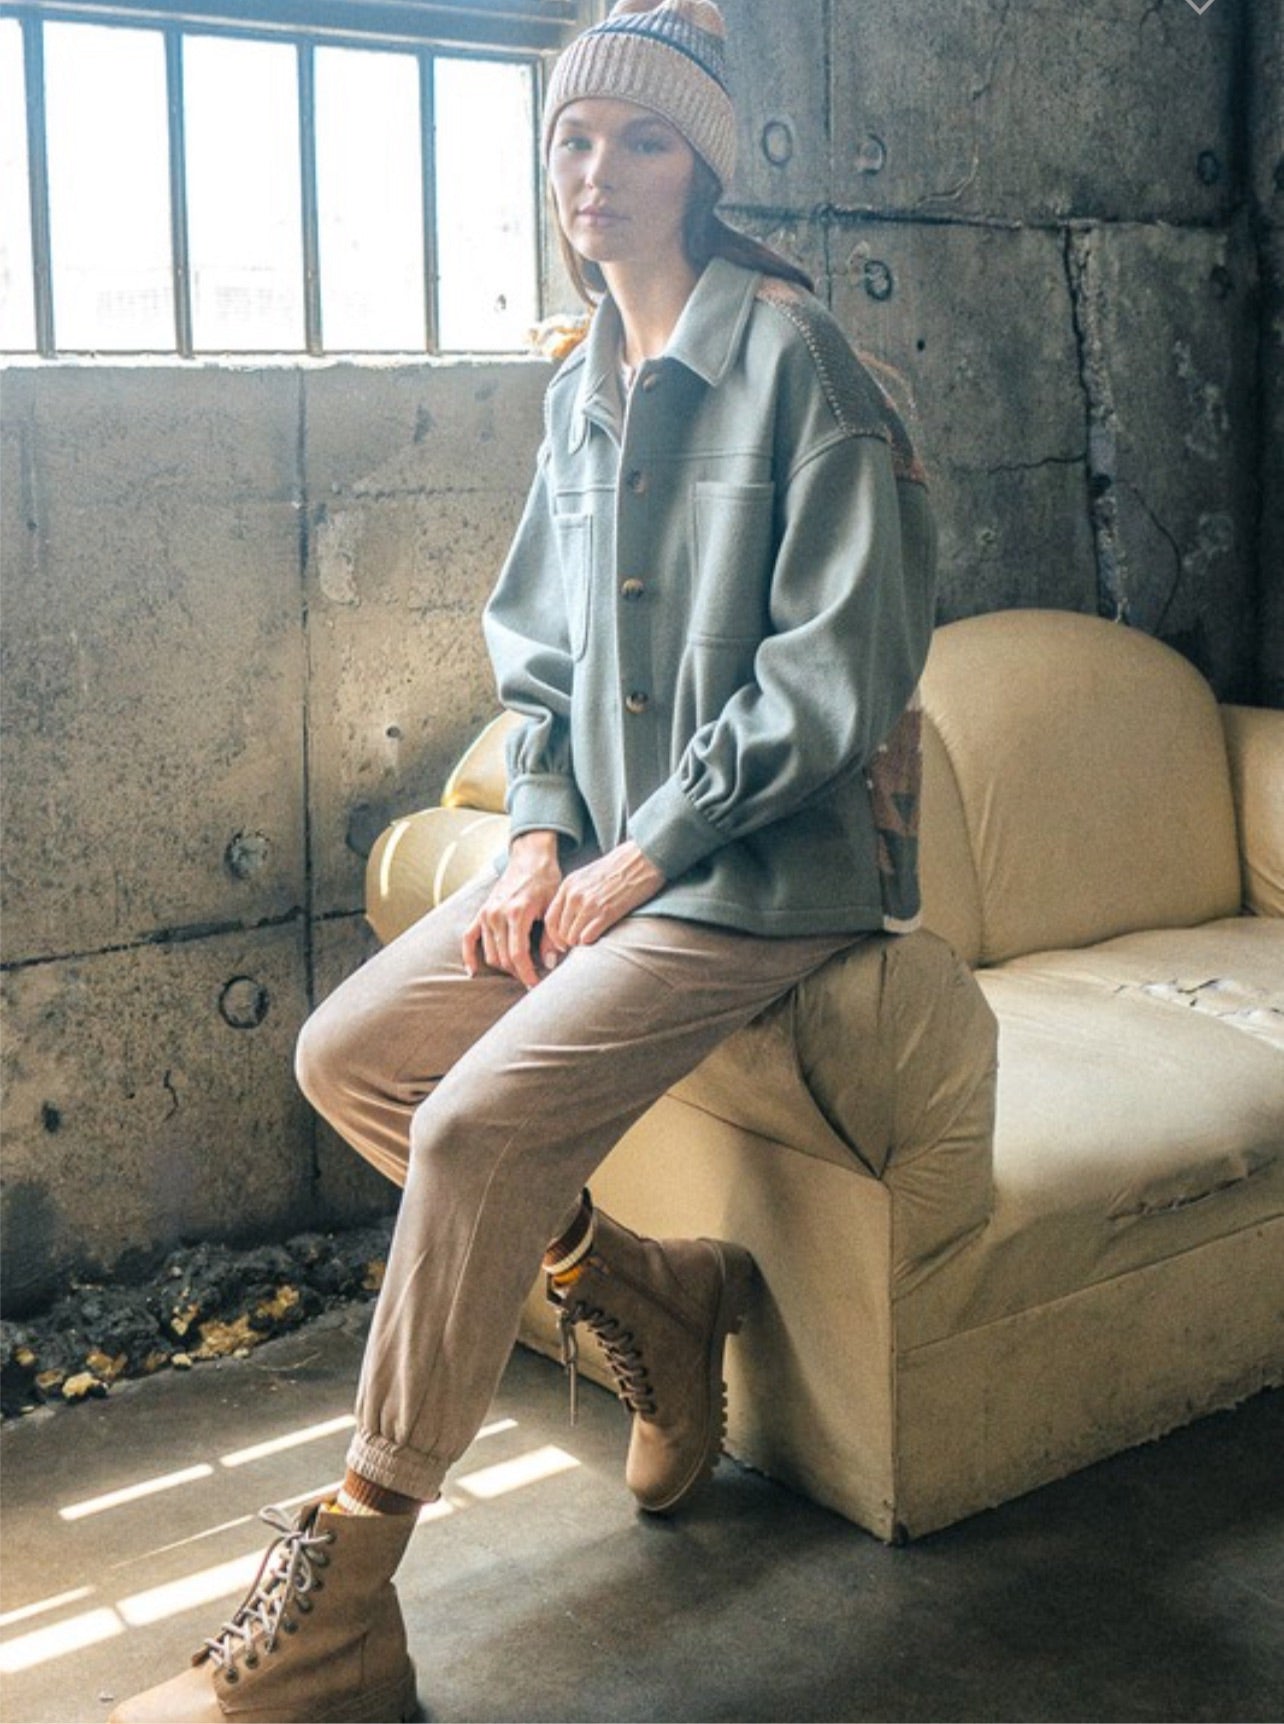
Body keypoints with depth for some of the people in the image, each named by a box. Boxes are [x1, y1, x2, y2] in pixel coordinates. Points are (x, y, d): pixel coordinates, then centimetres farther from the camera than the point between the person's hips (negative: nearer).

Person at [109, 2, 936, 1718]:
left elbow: (843, 660, -16)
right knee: (348, 1054, 0)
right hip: (609, 855, 8)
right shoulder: (582, 386, 13)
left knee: (479, 1123, -23)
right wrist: (540, 835, 0)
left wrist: (647, 853, -16)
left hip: (762, 865, -8)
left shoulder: (789, 354, -11)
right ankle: (641, 1288, 13)